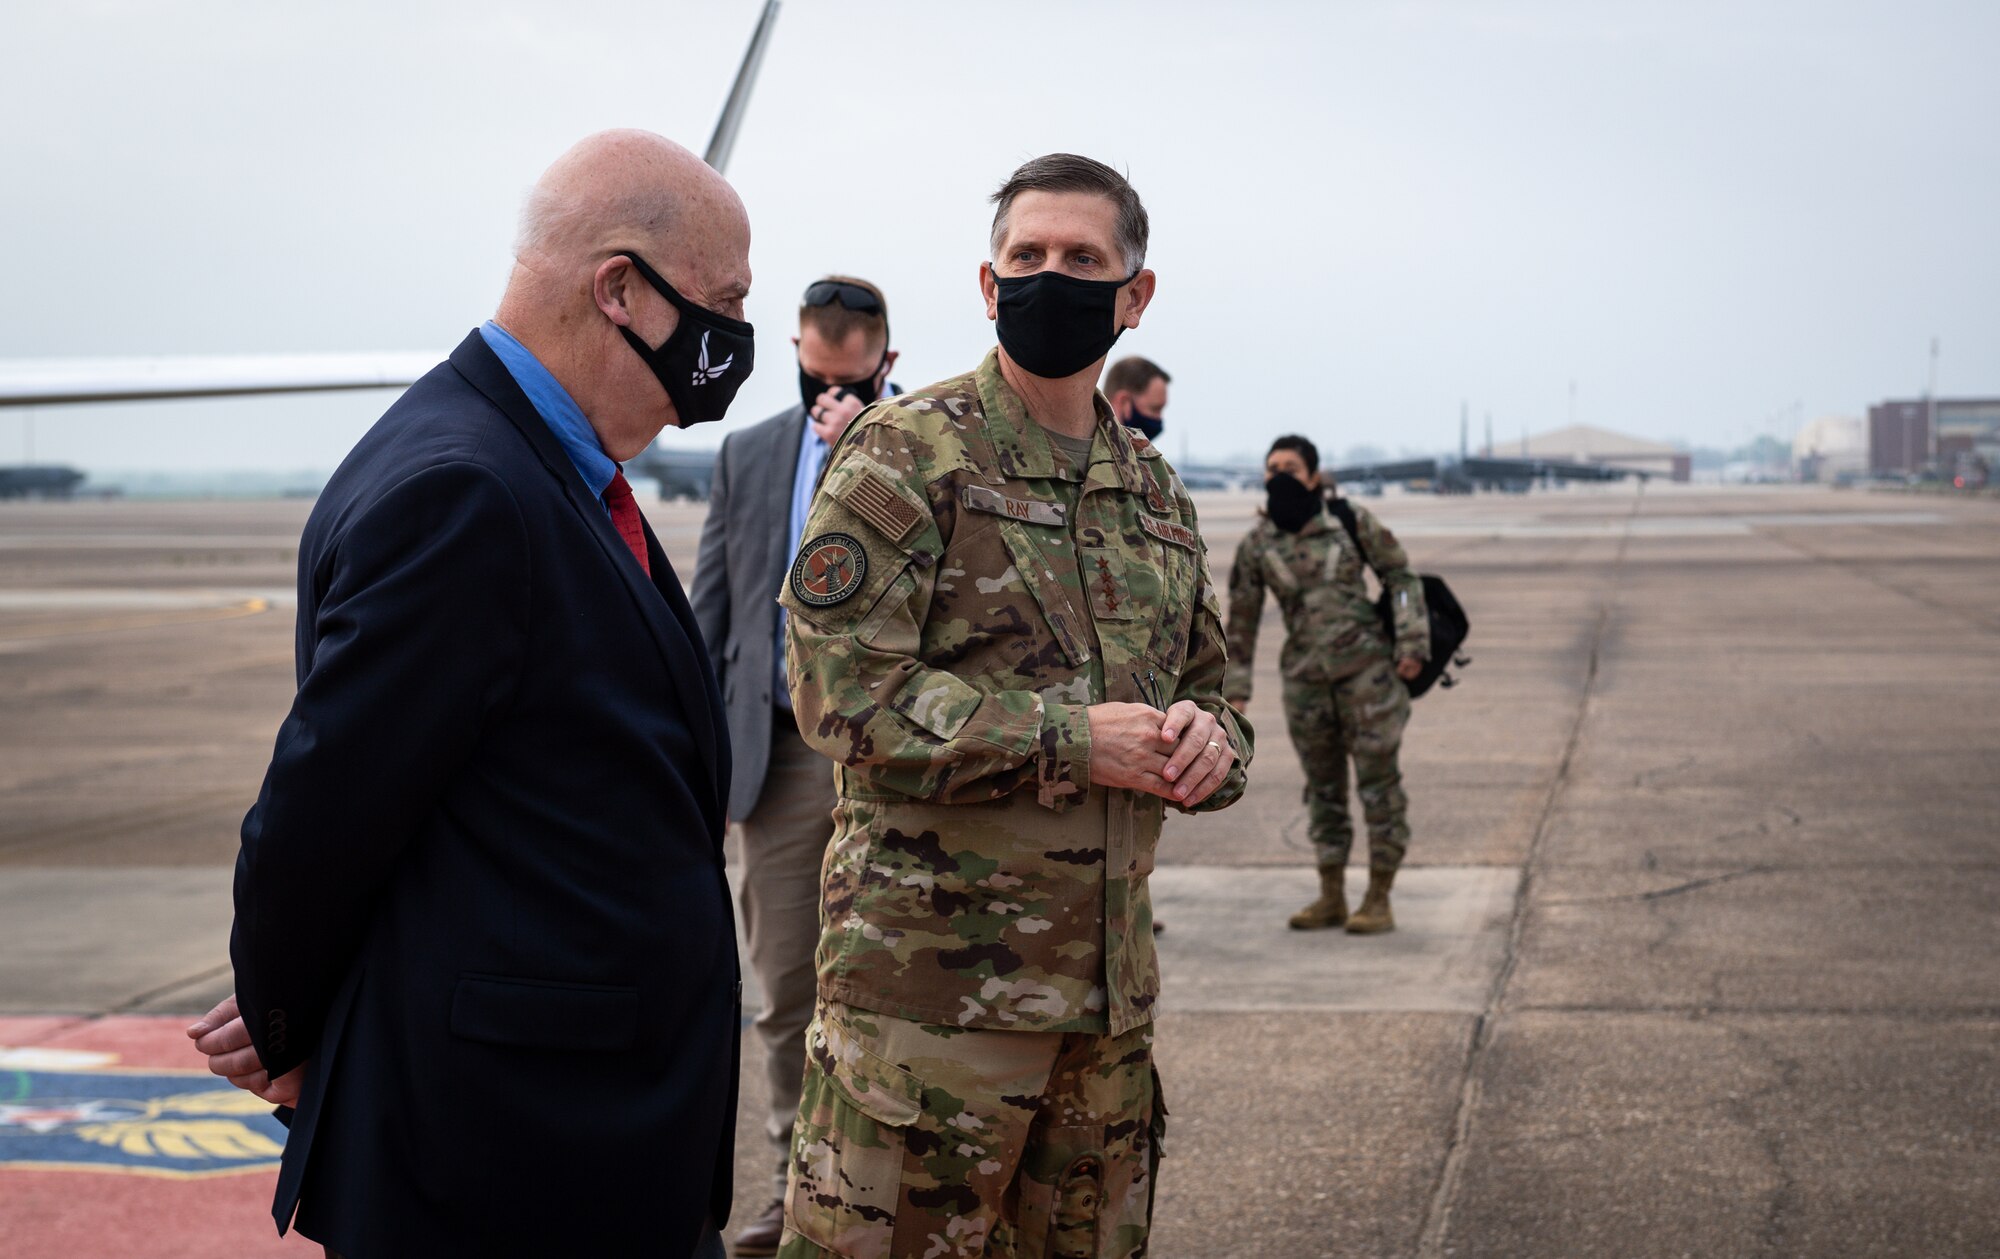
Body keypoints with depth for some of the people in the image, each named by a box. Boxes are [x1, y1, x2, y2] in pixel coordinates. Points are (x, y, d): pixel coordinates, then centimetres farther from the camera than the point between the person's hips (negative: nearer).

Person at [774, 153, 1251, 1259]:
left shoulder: (1152, 490, 15)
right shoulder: (904, 453, -6)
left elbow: (1201, 687, 23)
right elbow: (844, 690, -16)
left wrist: (1210, 736, -2)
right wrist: (1069, 739, -18)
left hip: (1110, 988, 7)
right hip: (929, 978, -6)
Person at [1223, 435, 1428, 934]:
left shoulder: (1352, 522, -3)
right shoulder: (1256, 545, 3)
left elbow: (1400, 576, 4)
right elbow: (1242, 619, 10)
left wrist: (1412, 643, -6)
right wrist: (1235, 690, 10)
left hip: (1367, 666, -3)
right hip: (1305, 677, 3)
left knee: (1377, 781, -1)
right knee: (1323, 787, 11)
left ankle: (1379, 901, 7)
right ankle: (1331, 898, 21)